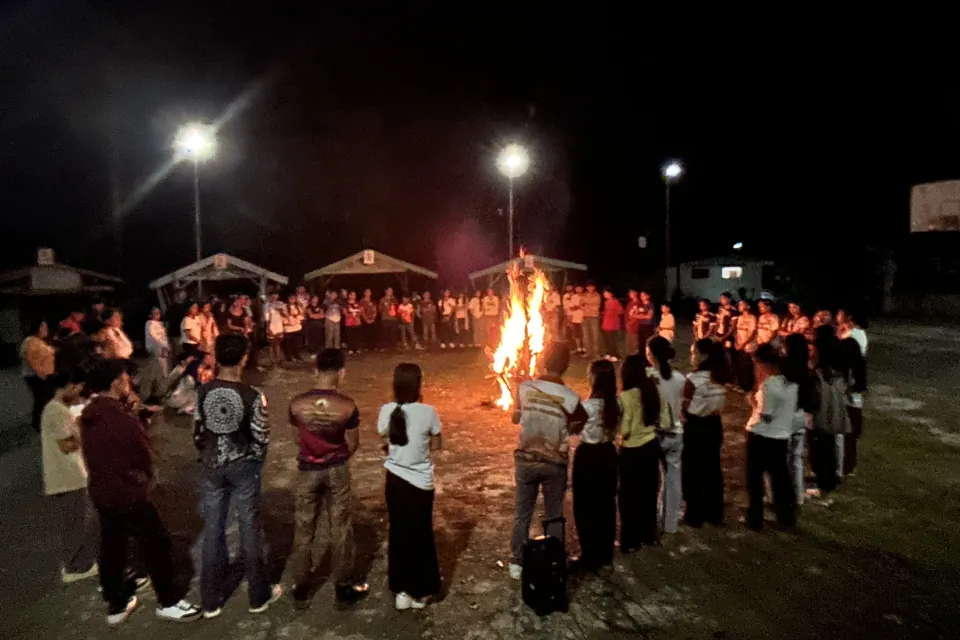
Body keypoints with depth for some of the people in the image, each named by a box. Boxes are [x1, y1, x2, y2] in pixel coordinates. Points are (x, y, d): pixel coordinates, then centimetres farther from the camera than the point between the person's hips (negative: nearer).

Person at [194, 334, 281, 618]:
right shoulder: (252, 395, -18)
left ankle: (210, 601, 26)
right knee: (250, 528, 10)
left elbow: (197, 433, 1)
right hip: (244, 466, -3)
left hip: (212, 466, 3)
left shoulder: (202, 392, -7)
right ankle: (258, 596, 24)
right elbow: (261, 437, -14)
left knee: (213, 530, 14)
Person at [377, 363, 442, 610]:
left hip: (395, 478, 2)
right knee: (420, 535, 15)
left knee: (399, 533, 18)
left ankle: (402, 590, 28)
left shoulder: (387, 411, -10)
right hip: (421, 481, -2)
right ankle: (421, 591, 29)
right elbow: (435, 445, -5)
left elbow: (385, 442, 3)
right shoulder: (428, 412, -17)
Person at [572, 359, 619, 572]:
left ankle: (591, 557, 17)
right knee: (606, 504, 17)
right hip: (608, 454, 7)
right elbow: (616, 430, 9)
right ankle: (605, 554, 30)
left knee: (585, 506, 8)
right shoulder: (616, 404, -2)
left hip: (588, 456, -6)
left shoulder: (588, 406, -21)